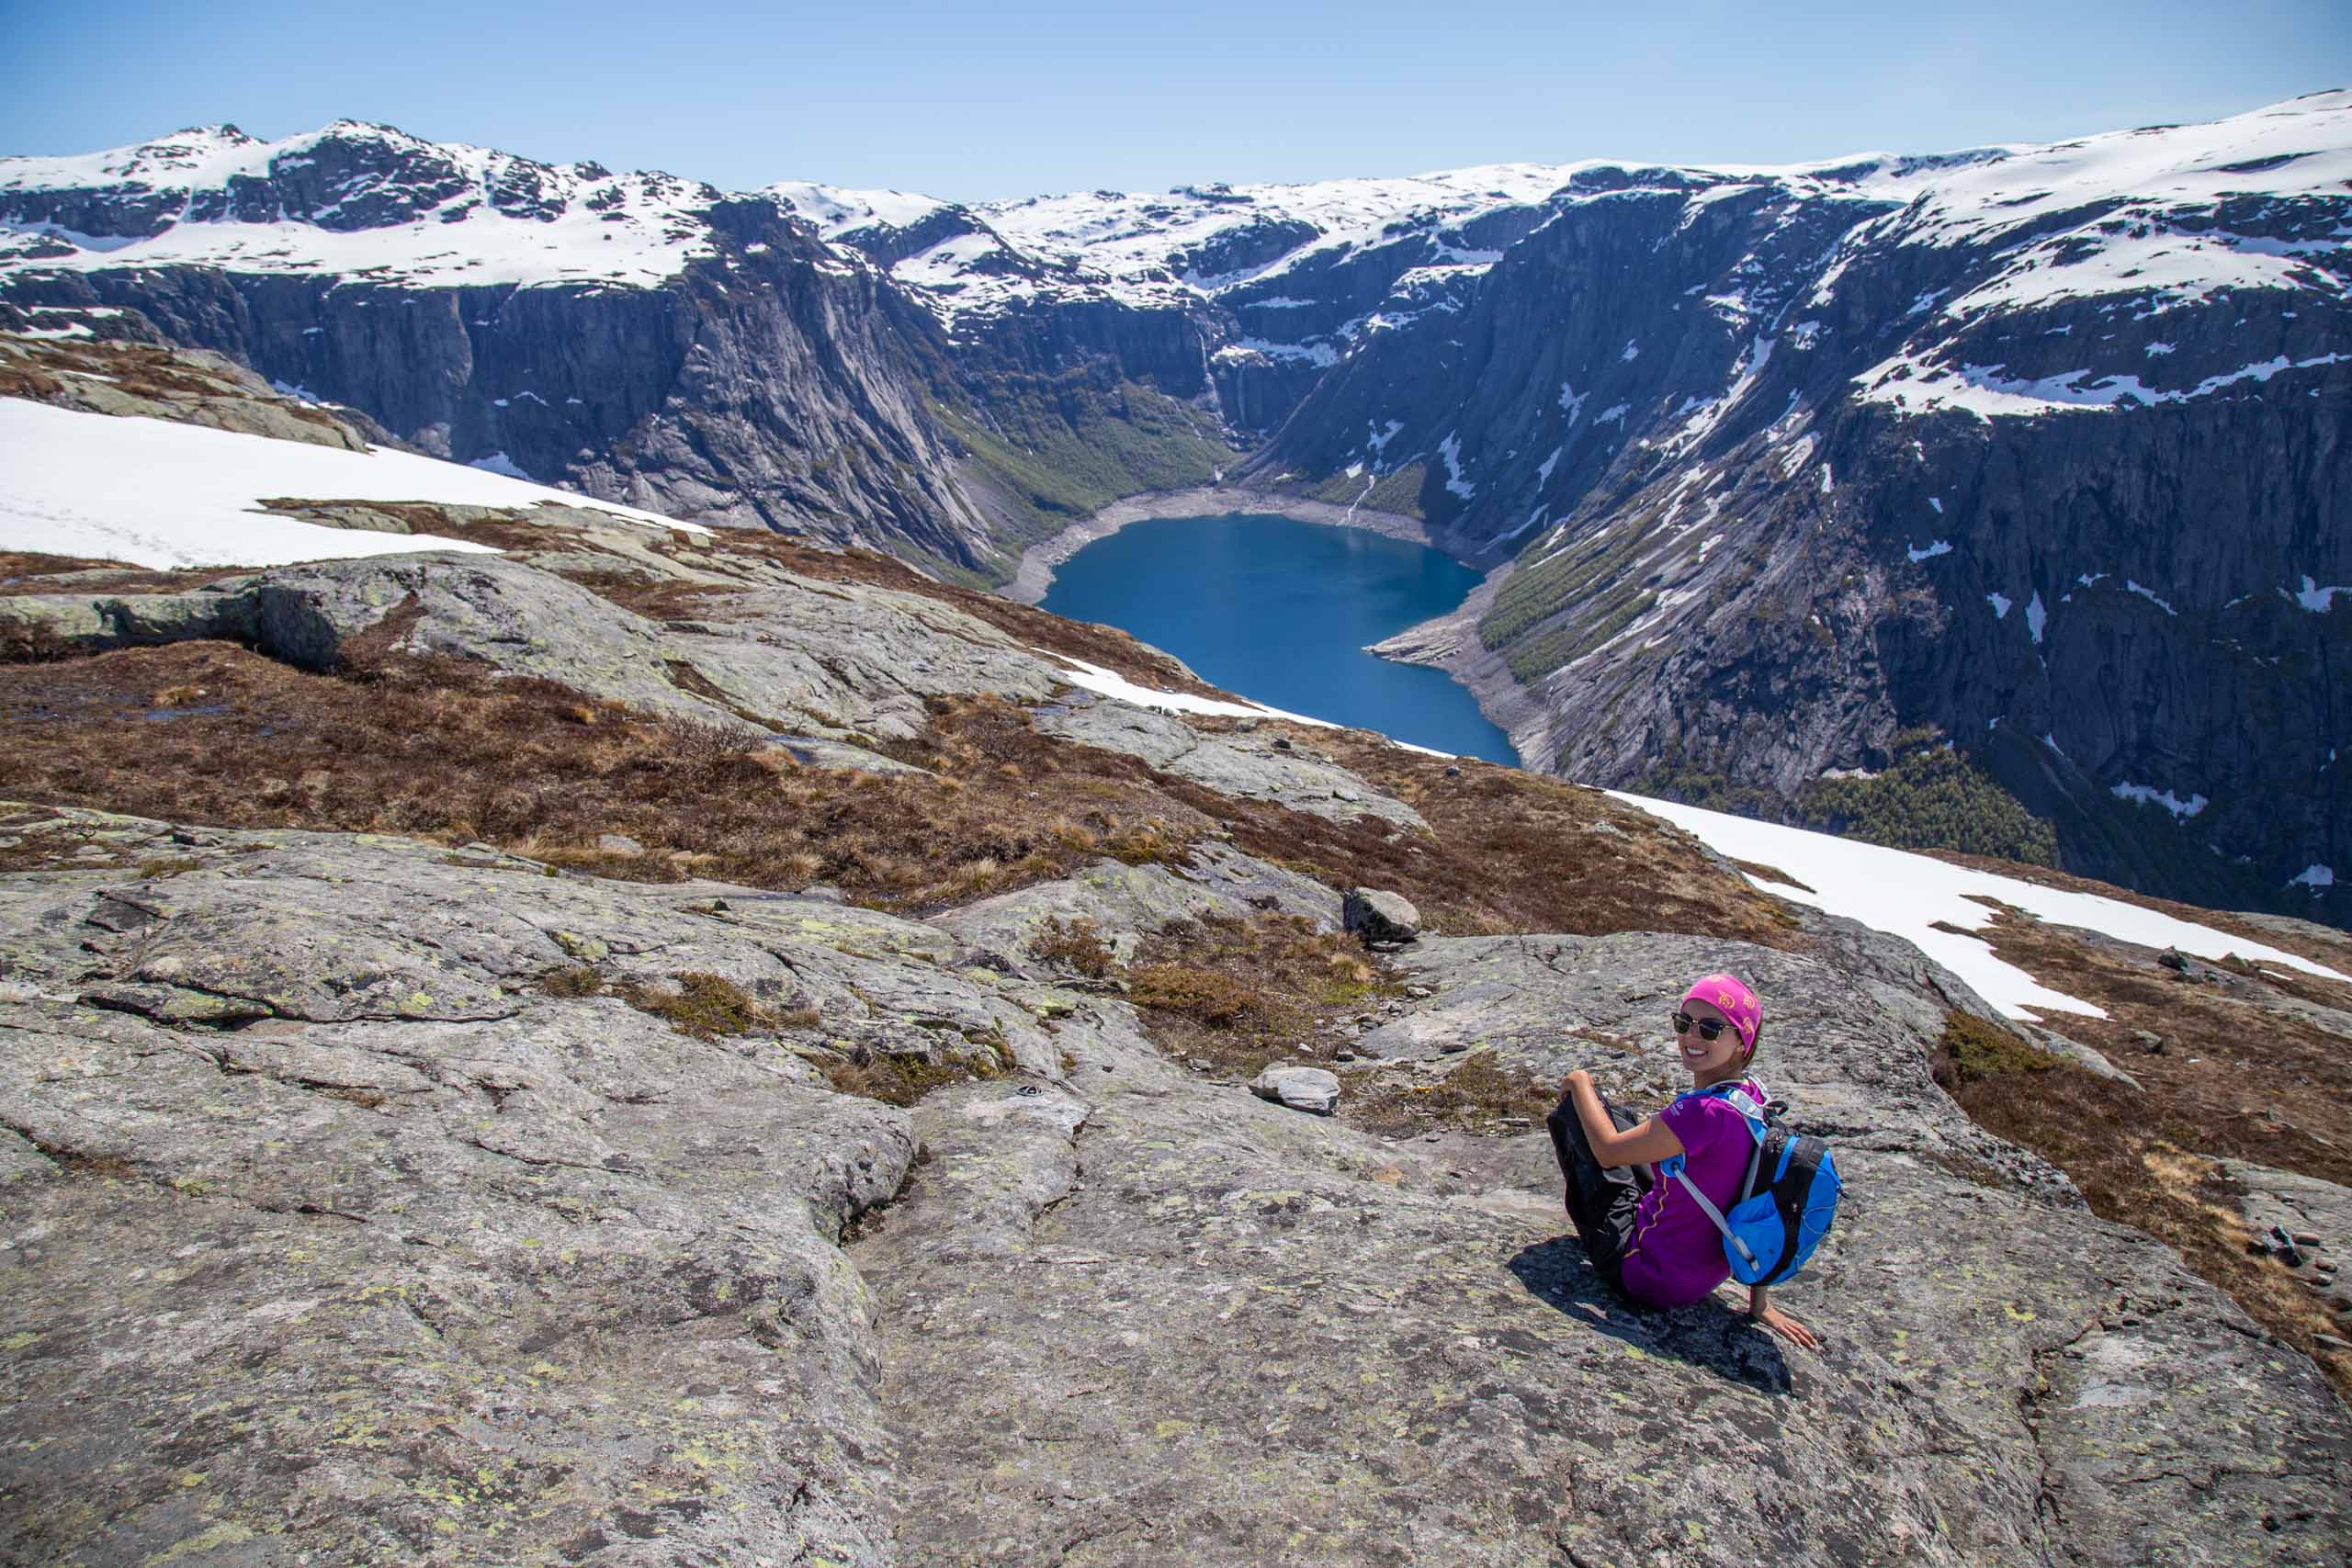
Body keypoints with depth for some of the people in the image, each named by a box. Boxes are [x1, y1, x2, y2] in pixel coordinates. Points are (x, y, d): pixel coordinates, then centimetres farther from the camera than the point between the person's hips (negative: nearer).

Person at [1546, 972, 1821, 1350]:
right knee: (1620, 1117, 22)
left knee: (1569, 1112, 1)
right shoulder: (1754, 1095, -6)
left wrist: (1580, 1083, -4)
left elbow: (1608, 1151, -22)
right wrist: (1759, 1302, 10)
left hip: (1647, 1277, -8)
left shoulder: (1707, 1112, -32)